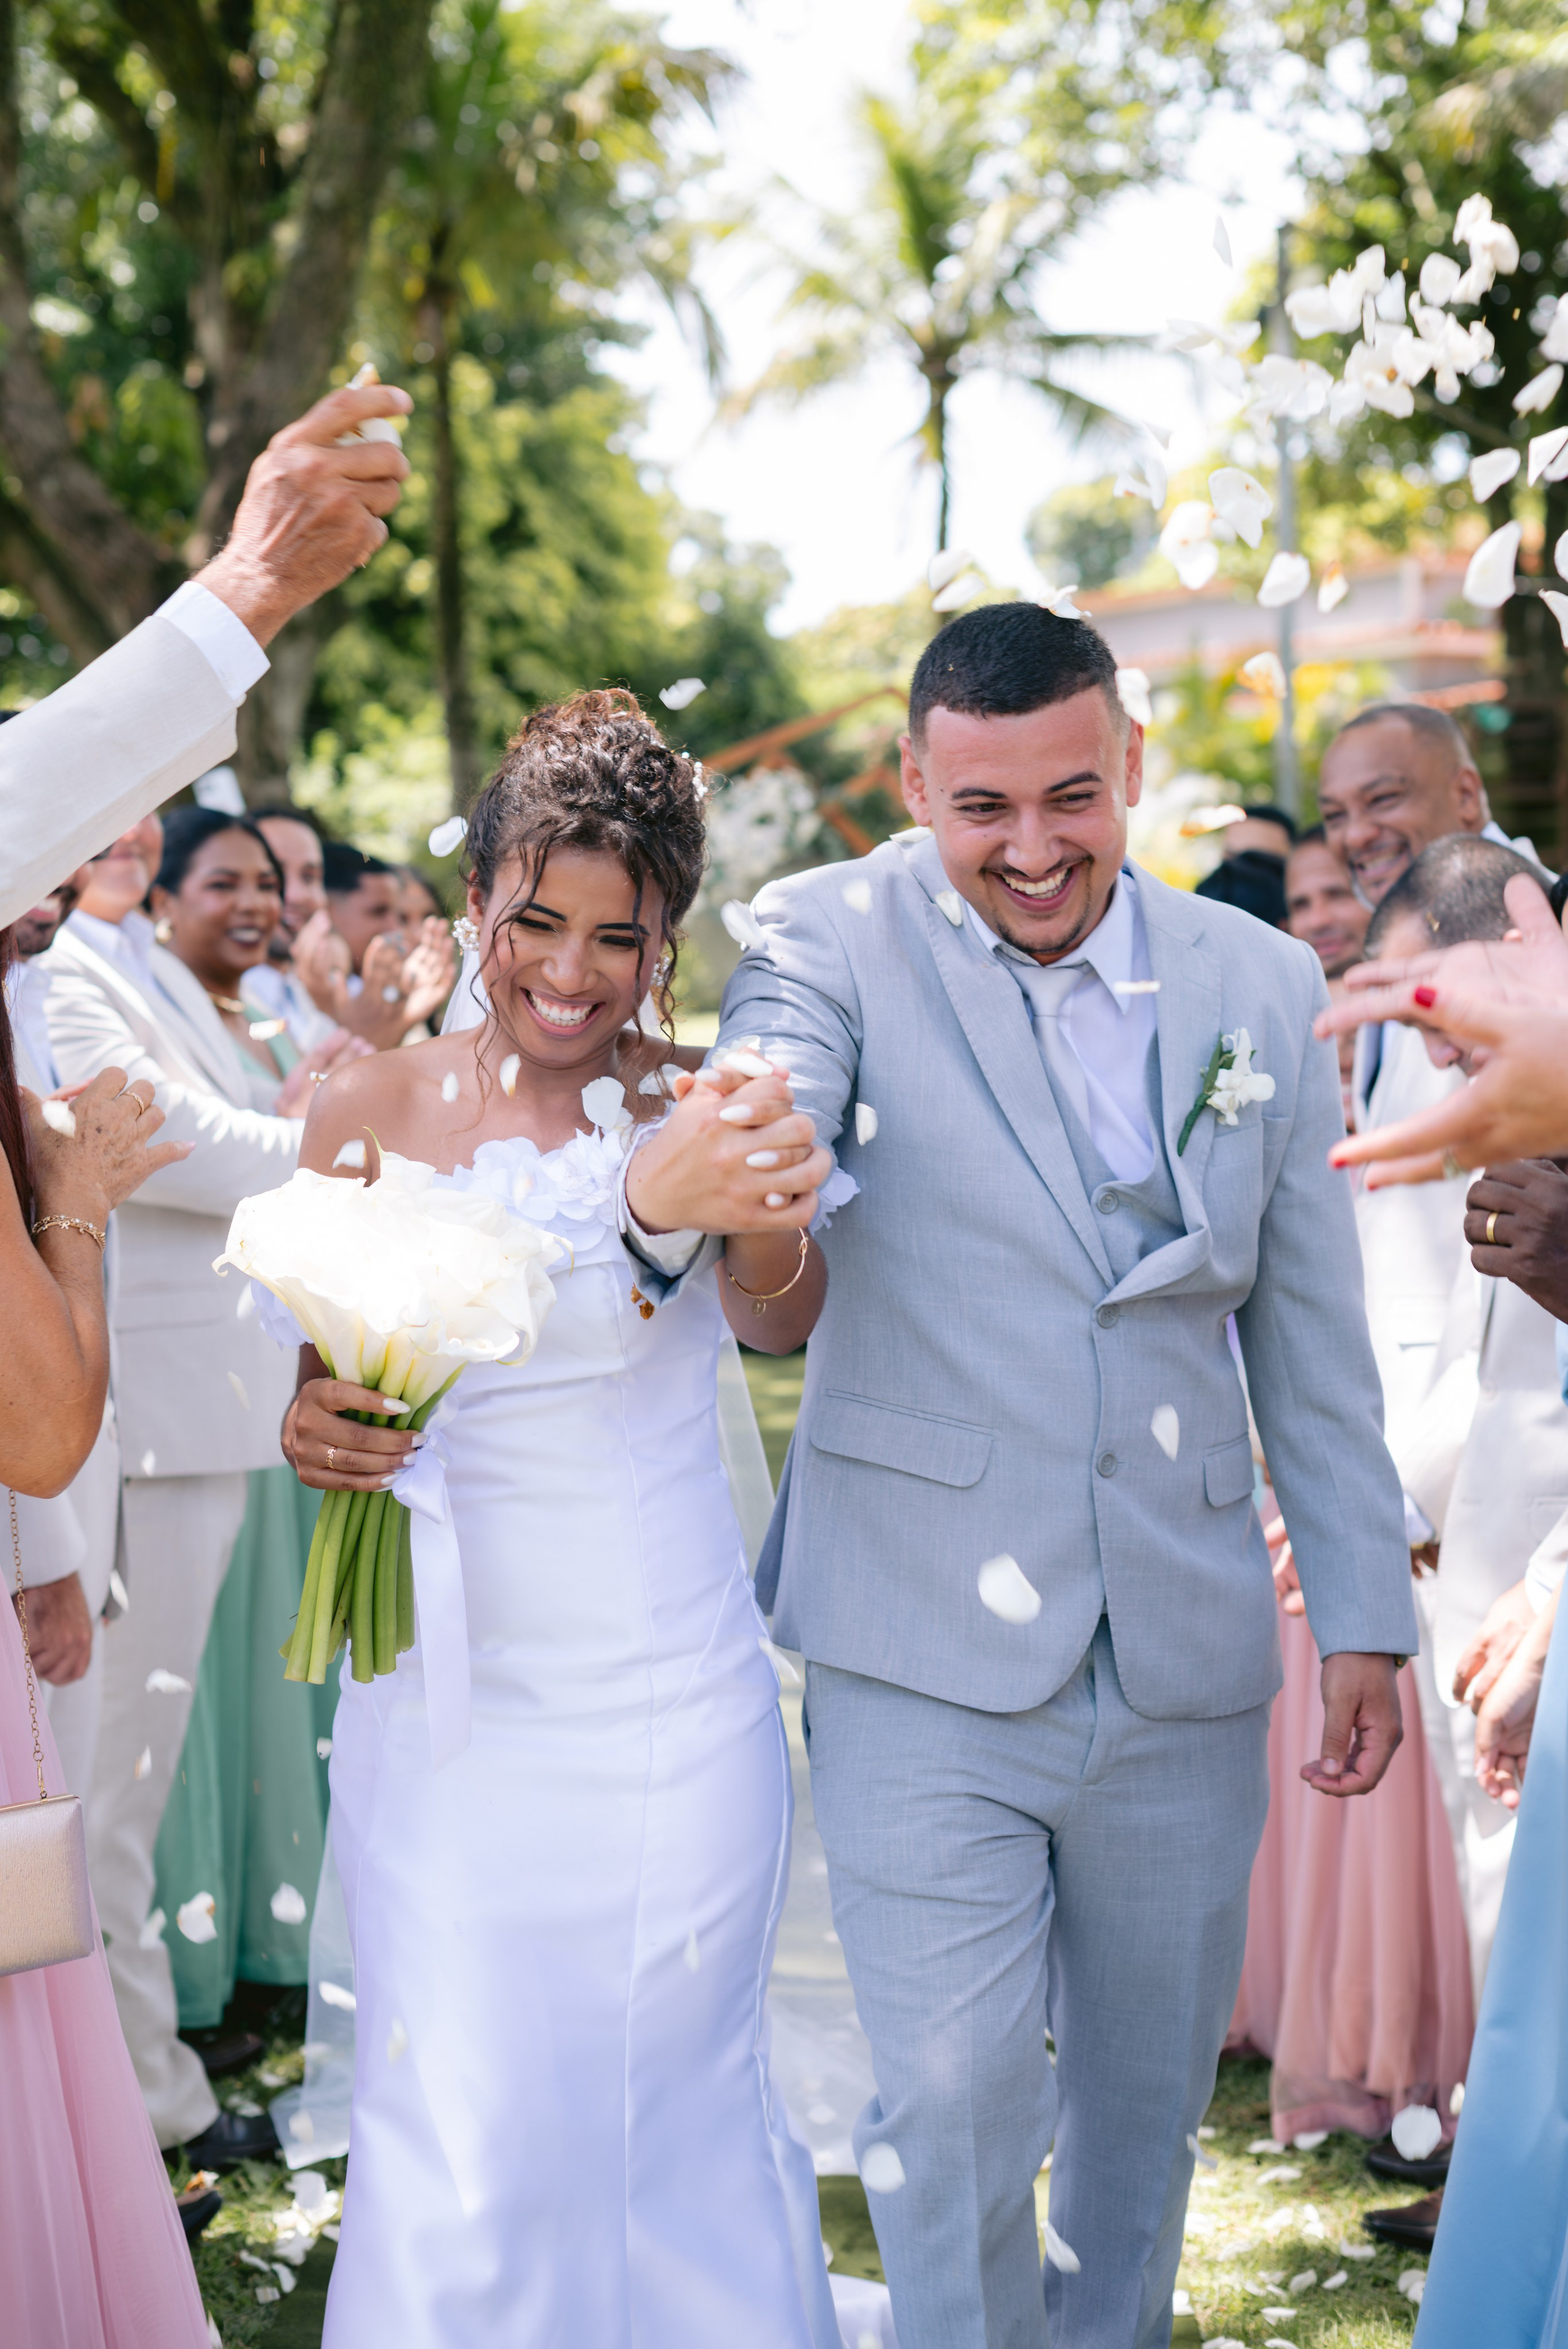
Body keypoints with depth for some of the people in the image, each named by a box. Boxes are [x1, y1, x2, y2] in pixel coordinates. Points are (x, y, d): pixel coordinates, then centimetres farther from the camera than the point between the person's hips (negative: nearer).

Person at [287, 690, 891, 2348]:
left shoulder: (700, 1108, -4)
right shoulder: (369, 1113, -2)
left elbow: (782, 1321, -20)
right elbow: (324, 1385, 4)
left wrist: (755, 1222, -43)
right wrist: (312, 1432, -19)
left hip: (674, 1700, 0)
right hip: (445, 1695, 0)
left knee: (676, 2110, 13)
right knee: (464, 2152, 3)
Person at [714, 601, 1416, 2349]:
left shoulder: (1261, 982, 4)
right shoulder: (834, 941, -5)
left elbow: (1314, 1336, 8)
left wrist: (1364, 1612, 9)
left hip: (1189, 1659, 3)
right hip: (929, 1653, -3)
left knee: (1147, 2099, 17)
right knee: (956, 2100, -3)